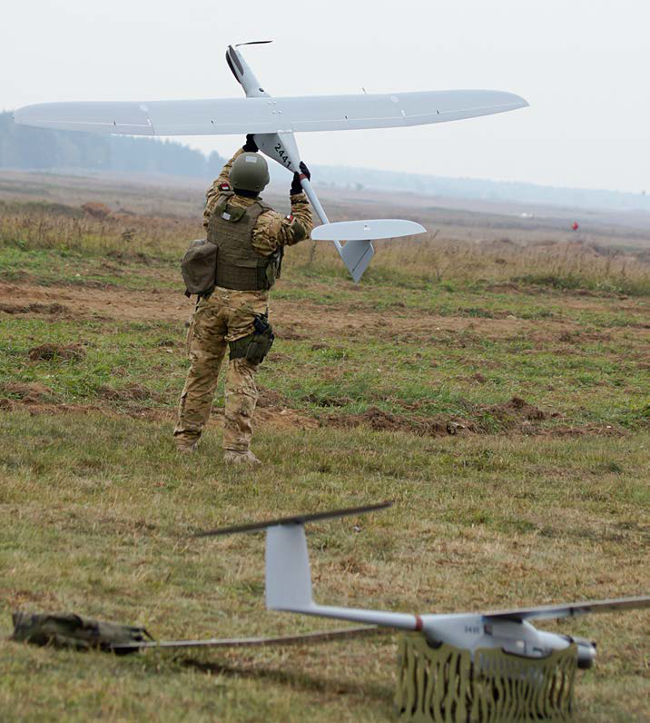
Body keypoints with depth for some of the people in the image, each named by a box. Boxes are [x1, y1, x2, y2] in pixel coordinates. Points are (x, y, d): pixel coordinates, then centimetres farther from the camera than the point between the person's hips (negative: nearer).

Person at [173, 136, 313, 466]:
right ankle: (236, 448, -6)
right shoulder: (265, 222, -16)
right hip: (247, 304, -5)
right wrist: (298, 194, 10)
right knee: (242, 376, -2)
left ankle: (186, 438, 20)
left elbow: (221, 183, 22)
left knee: (201, 370, 13)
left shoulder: (216, 207, -1)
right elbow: (301, 228, 2)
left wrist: (244, 150, 28)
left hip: (211, 299, 5)